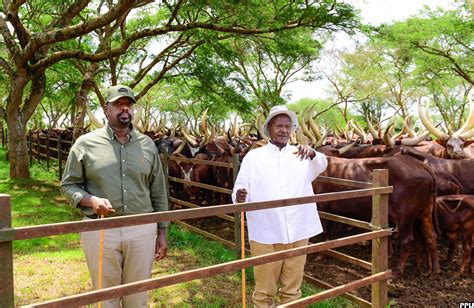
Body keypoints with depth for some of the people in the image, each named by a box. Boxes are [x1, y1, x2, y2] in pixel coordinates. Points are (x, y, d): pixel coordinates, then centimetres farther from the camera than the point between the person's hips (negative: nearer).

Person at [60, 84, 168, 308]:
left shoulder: (147, 145, 5)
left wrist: (162, 232, 7)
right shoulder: (86, 143, -1)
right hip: (100, 230, -1)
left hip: (142, 230, 2)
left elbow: (158, 193, 8)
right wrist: (92, 200, -18)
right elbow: (68, 185, 3)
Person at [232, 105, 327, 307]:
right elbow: (239, 192, 1)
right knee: (264, 291, 9)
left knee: (292, 290, 15)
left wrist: (312, 154, -32)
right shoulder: (254, 157, 4)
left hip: (298, 233, 2)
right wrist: (239, 198, -22)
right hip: (265, 234, -1)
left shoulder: (301, 155, 9)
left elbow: (321, 165, -10)